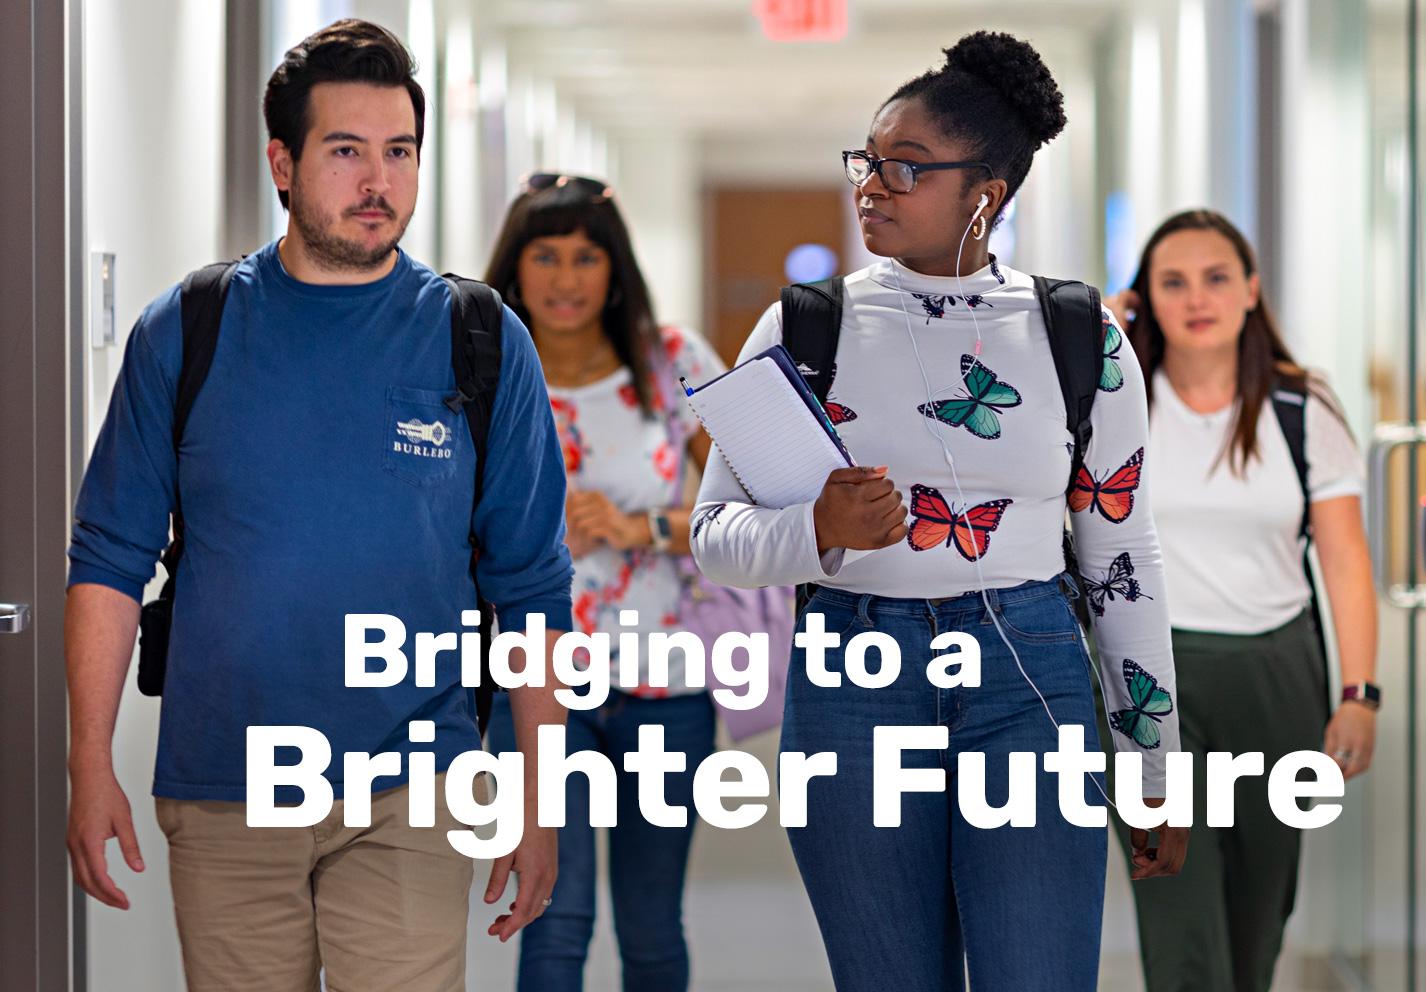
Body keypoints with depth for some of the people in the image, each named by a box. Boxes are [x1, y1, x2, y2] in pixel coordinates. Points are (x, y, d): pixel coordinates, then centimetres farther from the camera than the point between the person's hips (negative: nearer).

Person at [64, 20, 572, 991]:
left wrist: (541, 802, 2)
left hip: (407, 800, -1)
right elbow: (111, 558, 5)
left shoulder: (483, 345, 2)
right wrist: (91, 764, -3)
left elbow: (532, 588, 4)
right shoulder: (185, 335, 3)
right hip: (221, 801, 1)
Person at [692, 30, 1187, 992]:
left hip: (1029, 673, -1)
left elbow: (1124, 554, 9)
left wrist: (1157, 768, 9)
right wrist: (820, 533, -20)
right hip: (855, 682, 1)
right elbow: (717, 534, 3)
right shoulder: (803, 330, 4)